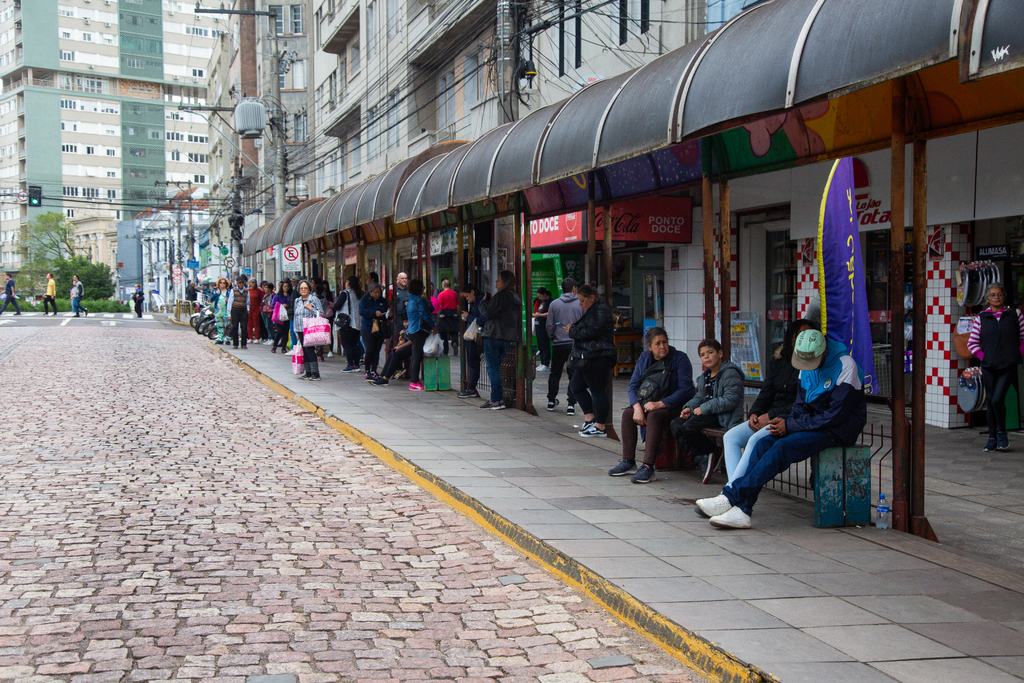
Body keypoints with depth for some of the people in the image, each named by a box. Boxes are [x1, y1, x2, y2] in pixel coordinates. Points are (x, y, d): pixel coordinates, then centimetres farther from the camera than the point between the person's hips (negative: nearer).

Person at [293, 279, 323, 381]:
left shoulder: (314, 299, -1)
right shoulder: (297, 301, 17)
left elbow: (321, 313, -3)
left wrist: (311, 308, -17)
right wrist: (296, 331, 19)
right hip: (300, 330, 6)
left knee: (310, 350, -14)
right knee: (305, 351, 7)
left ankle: (315, 374, -14)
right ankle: (308, 373, 12)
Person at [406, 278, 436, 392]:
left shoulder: (410, 300, 15)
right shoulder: (420, 300, -13)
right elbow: (425, 315, -14)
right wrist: (433, 327, -6)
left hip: (412, 330, 10)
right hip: (420, 330, -10)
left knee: (414, 357, 13)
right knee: (417, 357, -8)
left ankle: (413, 381, 15)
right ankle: (415, 382, -8)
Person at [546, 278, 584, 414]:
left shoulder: (554, 304, -1)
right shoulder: (581, 304, -4)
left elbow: (549, 325, 2)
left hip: (558, 344, 1)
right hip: (575, 344, -1)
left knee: (554, 374, 16)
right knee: (574, 375, 3)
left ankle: (551, 401, 24)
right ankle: (571, 404, -3)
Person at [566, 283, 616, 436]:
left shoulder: (600, 310, -12)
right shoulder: (591, 311, 20)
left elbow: (592, 331, -22)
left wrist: (573, 331, -10)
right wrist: (574, 328, 8)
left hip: (599, 358, -11)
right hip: (589, 359, 11)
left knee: (598, 391, -7)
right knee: (576, 385, 14)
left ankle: (600, 427, -2)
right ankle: (589, 419, 16)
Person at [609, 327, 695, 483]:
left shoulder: (679, 358, -10)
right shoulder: (644, 358, 6)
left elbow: (685, 390, -17)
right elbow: (633, 386, 3)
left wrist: (660, 404, -26)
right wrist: (637, 407, -17)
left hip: (674, 406, -6)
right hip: (649, 403, 6)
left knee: (654, 415, -34)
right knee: (627, 413, -20)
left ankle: (648, 467, -37)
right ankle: (628, 461, -11)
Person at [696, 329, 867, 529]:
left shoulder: (845, 365, -17)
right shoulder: (806, 365, 7)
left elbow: (836, 415, -20)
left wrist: (790, 425, -18)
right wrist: (785, 422, -11)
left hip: (838, 430, -7)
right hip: (813, 424, 7)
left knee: (782, 448, -27)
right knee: (763, 444, -15)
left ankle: (731, 496, -23)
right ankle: (741, 510, -24)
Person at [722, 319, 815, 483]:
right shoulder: (778, 361, 15)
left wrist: (771, 416, -15)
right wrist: (754, 413, -2)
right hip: (770, 417, 8)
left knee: (756, 440, -30)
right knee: (730, 437, -8)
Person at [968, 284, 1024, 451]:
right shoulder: (981, 318, 6)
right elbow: (972, 343, 9)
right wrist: (983, 357, -2)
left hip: (1009, 365, -2)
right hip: (989, 366, 2)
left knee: (997, 399, -14)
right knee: (990, 401, 4)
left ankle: (1002, 432, 8)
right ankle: (992, 438, 16)